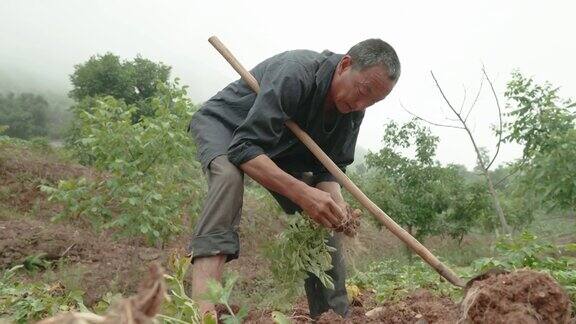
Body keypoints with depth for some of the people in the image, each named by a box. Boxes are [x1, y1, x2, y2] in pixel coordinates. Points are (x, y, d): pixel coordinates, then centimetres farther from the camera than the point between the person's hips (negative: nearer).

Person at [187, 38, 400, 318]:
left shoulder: (352, 110, -13)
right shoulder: (295, 72, -36)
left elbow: (328, 169, -9)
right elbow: (245, 148, -42)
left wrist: (337, 204, -31)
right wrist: (302, 193, -51)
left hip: (280, 148, 7)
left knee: (323, 219, -5)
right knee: (229, 173, -40)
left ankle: (334, 313, 5)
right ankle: (203, 304, -47)